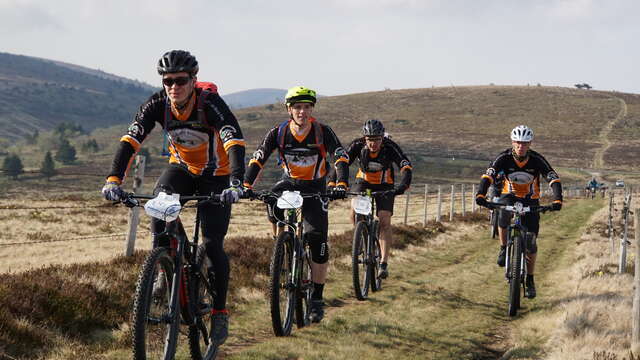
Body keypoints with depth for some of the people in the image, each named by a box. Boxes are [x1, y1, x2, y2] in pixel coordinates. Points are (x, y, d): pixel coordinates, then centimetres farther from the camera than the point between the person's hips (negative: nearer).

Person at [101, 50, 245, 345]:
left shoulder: (210, 103, -30)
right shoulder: (157, 104, -20)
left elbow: (235, 142, -41)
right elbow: (130, 140, -27)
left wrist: (236, 183, -56)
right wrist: (114, 179, -42)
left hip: (215, 176, -3)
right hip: (181, 168, 3)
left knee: (212, 244, -10)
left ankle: (220, 313, 5)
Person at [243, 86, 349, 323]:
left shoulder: (322, 132, -16)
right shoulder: (278, 133, -13)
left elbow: (341, 158, -24)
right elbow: (258, 160, -17)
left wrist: (342, 185, -43)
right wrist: (246, 186, -33)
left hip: (315, 188, -1)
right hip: (290, 183, 1)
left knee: (318, 241, -11)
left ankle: (317, 300, 0)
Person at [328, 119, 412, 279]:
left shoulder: (390, 147, -26)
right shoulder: (358, 145, -23)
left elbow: (406, 167, -33)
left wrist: (402, 186, -52)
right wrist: (332, 184, -42)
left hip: (384, 186, -1)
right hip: (363, 182, 1)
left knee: (384, 220, -16)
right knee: (354, 213, -22)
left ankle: (384, 264, -12)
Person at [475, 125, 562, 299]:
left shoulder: (537, 160, -20)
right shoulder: (504, 157, -20)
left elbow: (554, 179, -25)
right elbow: (488, 176, -31)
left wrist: (557, 200, -43)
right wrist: (480, 195, -49)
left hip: (530, 200, 1)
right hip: (510, 196, 0)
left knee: (531, 242, -4)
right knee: (503, 211, -37)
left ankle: (530, 280, 12)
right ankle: (504, 249, -13)